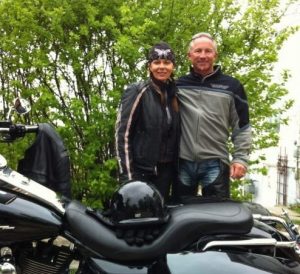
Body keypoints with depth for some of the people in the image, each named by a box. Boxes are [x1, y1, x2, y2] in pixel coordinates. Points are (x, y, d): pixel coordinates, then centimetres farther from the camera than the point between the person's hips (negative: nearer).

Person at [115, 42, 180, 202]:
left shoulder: (174, 94, 11)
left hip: (165, 171, 5)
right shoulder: (137, 92, -6)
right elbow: (122, 133, -10)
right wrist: (127, 175, -15)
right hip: (140, 170, -5)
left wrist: (176, 169, 9)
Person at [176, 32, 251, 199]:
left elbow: (242, 127, 4)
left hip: (216, 163, -2)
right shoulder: (179, 85, 8)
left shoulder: (231, 86, 4)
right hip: (183, 162, 2)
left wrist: (241, 158, -4)